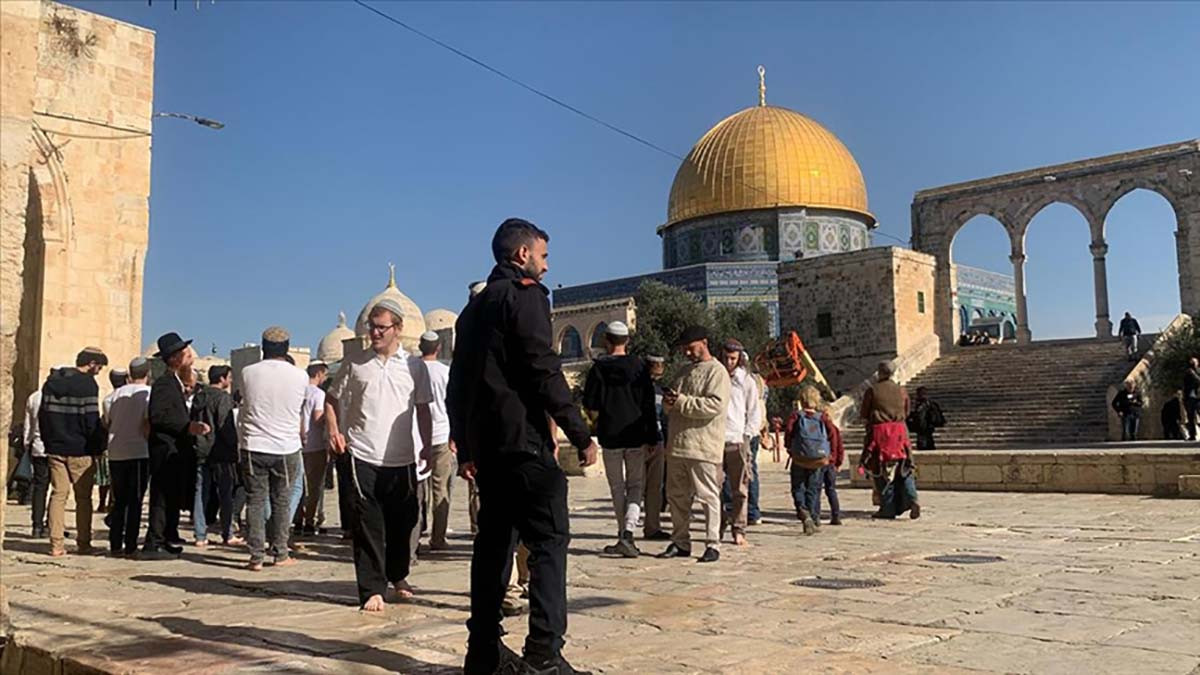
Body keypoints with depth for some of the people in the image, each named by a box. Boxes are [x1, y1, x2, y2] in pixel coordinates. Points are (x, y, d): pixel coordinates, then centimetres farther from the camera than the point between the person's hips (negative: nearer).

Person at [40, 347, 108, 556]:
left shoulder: (52, 382, 11)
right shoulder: (87, 384, -11)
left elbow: (42, 414, 14)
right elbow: (92, 420, -14)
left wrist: (48, 441, 19)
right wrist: (101, 443, -3)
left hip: (55, 448, 6)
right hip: (80, 450, -6)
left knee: (58, 494, 7)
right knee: (83, 498, 3)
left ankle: (56, 545, 4)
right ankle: (83, 544, 5)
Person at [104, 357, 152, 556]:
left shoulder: (116, 393, 9)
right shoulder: (148, 393, -5)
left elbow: (106, 422, 10)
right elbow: (147, 425, -13)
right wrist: (150, 442, 1)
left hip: (116, 454, 5)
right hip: (139, 453, -5)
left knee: (119, 501, 13)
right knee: (135, 501, 1)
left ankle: (115, 545, 13)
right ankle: (130, 546, -1)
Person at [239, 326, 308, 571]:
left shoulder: (248, 372, -4)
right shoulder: (300, 376, -5)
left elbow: (245, 403, 12)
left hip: (253, 447, 0)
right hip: (286, 448, 0)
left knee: (255, 501, 7)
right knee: (281, 502, 10)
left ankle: (256, 556, 6)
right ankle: (280, 553, 16)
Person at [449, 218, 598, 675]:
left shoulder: (475, 306, 19)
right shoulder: (524, 295, -6)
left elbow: (457, 385, 20)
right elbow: (544, 372, -15)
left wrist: (465, 448, 23)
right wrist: (581, 436, -12)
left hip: (486, 444, 8)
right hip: (523, 440, -8)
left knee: (494, 540, 12)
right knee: (549, 540, -7)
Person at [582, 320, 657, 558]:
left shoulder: (599, 368, -5)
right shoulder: (639, 367, -2)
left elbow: (590, 404, -5)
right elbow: (648, 405, -2)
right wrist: (651, 438, 3)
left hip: (609, 435, 0)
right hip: (636, 436, 0)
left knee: (617, 488, 13)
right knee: (636, 486, 8)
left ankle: (623, 534, 18)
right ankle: (628, 533, -10)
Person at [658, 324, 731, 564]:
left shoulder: (717, 371, -6)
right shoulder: (686, 370, 20)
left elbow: (715, 405, -19)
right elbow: (673, 406, 26)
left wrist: (682, 401, -19)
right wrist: (669, 401, 1)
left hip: (703, 447, -8)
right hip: (677, 444, 8)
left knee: (708, 496, -3)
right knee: (676, 496, 11)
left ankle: (713, 544, 4)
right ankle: (680, 542, 21)